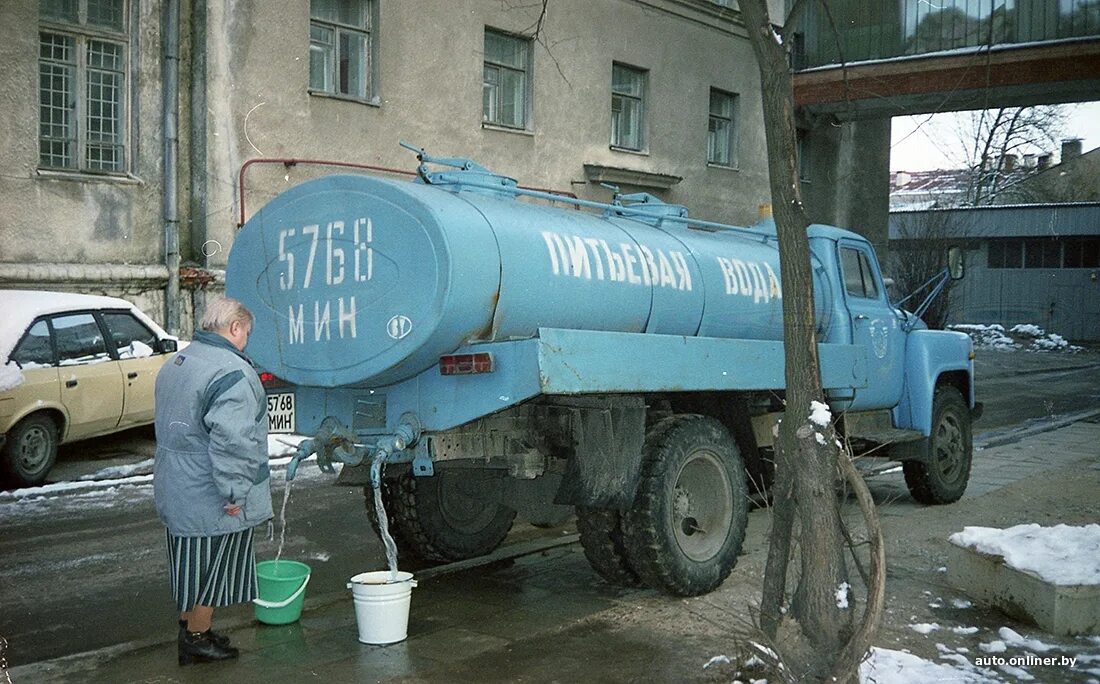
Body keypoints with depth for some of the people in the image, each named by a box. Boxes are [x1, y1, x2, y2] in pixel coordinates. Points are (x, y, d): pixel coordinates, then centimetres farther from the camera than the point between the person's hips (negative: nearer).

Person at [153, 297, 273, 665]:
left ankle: (188, 627, 36)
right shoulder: (232, 373, -22)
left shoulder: (177, 362, 11)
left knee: (191, 562, 22)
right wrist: (235, 493, -23)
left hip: (176, 489, 9)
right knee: (211, 568, 6)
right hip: (211, 497, -9)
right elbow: (231, 441, -29)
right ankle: (197, 639, 18)